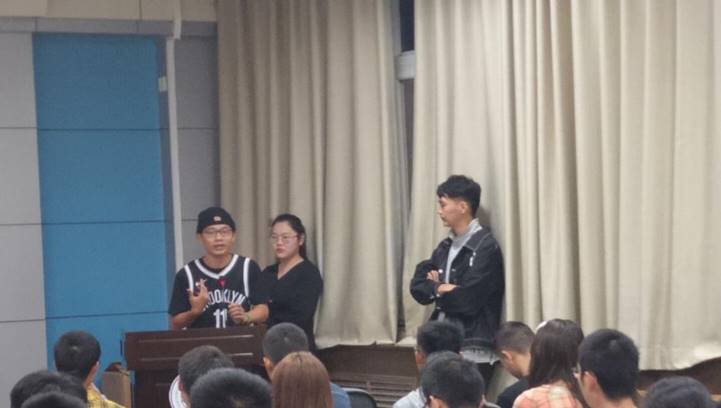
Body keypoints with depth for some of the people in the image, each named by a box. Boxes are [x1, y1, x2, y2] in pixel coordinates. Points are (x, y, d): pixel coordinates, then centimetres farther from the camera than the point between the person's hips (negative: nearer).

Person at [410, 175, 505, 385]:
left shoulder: (486, 247, -10)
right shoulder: (445, 247, 14)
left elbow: (468, 299, -17)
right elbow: (417, 287, 8)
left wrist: (438, 291, 0)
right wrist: (440, 288, -11)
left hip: (473, 351, -7)